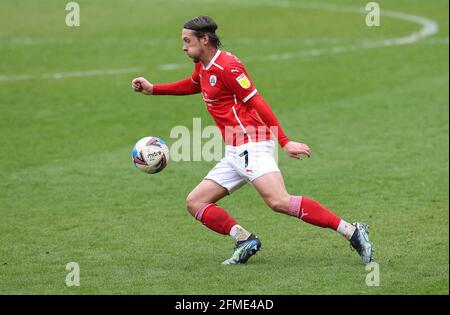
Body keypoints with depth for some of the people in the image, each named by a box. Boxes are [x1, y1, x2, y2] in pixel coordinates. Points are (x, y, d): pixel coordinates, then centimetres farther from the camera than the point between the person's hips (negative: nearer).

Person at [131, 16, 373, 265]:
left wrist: (284, 142, -21)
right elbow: (191, 86, 43)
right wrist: (153, 89, 39)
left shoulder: (227, 67, -11)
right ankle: (244, 240, -9)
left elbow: (257, 103, -16)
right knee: (195, 203, 4)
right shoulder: (203, 67, 18)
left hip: (251, 148, -10)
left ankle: (352, 232, -25)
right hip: (234, 154, 10)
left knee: (279, 202, -27)